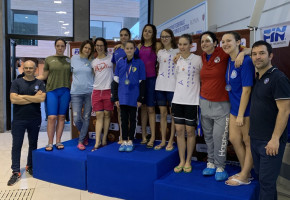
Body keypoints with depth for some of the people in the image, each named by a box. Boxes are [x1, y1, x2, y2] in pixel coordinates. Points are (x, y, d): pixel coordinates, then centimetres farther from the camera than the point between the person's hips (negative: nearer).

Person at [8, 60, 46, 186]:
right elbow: (13, 99, -11)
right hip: (18, 120, -1)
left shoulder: (39, 83, 4)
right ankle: (16, 172, 8)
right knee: (16, 145, 0)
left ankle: (30, 166, 28)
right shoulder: (16, 82, 2)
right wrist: (34, 98, -10)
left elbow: (42, 98, -12)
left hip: (35, 120, 1)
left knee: (33, 144, 12)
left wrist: (23, 96, -10)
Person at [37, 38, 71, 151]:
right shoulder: (49, 59, 7)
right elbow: (44, 76, 9)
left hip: (65, 91, 2)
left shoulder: (69, 60, 10)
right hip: (52, 91, -1)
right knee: (52, 117, -8)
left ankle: (58, 141, 14)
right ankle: (50, 143, 3)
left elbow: (72, 76, 12)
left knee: (61, 117, 5)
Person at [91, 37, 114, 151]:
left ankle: (104, 140, 12)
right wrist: (91, 90, 10)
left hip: (108, 90, -3)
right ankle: (97, 142, -2)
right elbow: (93, 77, 18)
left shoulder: (111, 58, 4)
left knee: (107, 114, 2)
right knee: (99, 116, 0)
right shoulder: (93, 62, 15)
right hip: (97, 90, 3)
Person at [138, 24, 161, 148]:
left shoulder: (157, 45, 0)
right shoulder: (140, 46, 14)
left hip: (151, 78, -4)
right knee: (143, 107, 8)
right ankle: (143, 135, 16)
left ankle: (152, 137, 4)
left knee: (150, 108, -3)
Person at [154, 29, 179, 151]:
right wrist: (158, 76, 11)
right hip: (160, 85, 5)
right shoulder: (160, 52, 15)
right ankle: (163, 140, 17)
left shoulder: (177, 52, 0)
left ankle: (171, 141, 10)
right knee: (162, 113, 8)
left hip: (172, 86, -5)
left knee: (173, 114, 0)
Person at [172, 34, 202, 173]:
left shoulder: (197, 59, -4)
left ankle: (188, 161, 18)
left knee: (190, 131, 3)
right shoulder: (176, 60, 8)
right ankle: (181, 161, 17)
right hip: (177, 99, 4)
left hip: (192, 100, -4)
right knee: (179, 130, 5)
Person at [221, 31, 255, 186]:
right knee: (234, 139, 14)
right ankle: (246, 172, 32)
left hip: (246, 109, -8)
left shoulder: (246, 61, -18)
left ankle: (244, 177, 20)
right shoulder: (229, 61, 7)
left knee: (248, 142, 7)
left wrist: (241, 115, -18)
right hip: (234, 107, 9)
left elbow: (246, 90, -20)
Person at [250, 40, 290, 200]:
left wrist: (275, 139, -20)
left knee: (267, 181, 0)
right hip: (255, 138, 8)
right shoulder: (257, 78, 12)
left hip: (270, 141, -8)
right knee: (260, 175, 18)